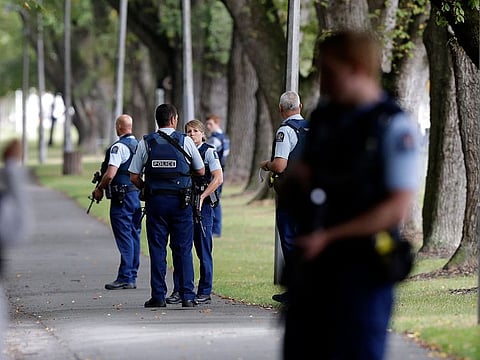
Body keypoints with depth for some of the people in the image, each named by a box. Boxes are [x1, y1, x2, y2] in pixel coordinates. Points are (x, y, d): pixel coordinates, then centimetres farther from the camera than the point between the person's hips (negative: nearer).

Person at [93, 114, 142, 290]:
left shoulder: (118, 147, -14)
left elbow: (110, 173, -20)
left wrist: (99, 188, -6)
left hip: (122, 196, -8)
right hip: (138, 194, 8)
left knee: (124, 237, -8)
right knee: (134, 235, 11)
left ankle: (125, 278, -9)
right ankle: (132, 277, 15)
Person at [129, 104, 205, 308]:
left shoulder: (146, 143, 2)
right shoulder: (185, 141, 0)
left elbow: (134, 176, 1)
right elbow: (201, 172, 7)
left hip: (155, 201, 1)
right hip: (181, 201, -1)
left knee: (157, 249, 5)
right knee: (183, 249, 3)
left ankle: (158, 296, 2)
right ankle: (187, 296, 1)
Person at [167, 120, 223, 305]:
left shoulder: (209, 151, -3)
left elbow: (218, 179, -11)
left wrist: (201, 197, -17)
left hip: (203, 206, -5)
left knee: (204, 251, -1)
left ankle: (205, 292, 5)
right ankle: (179, 290, 8)